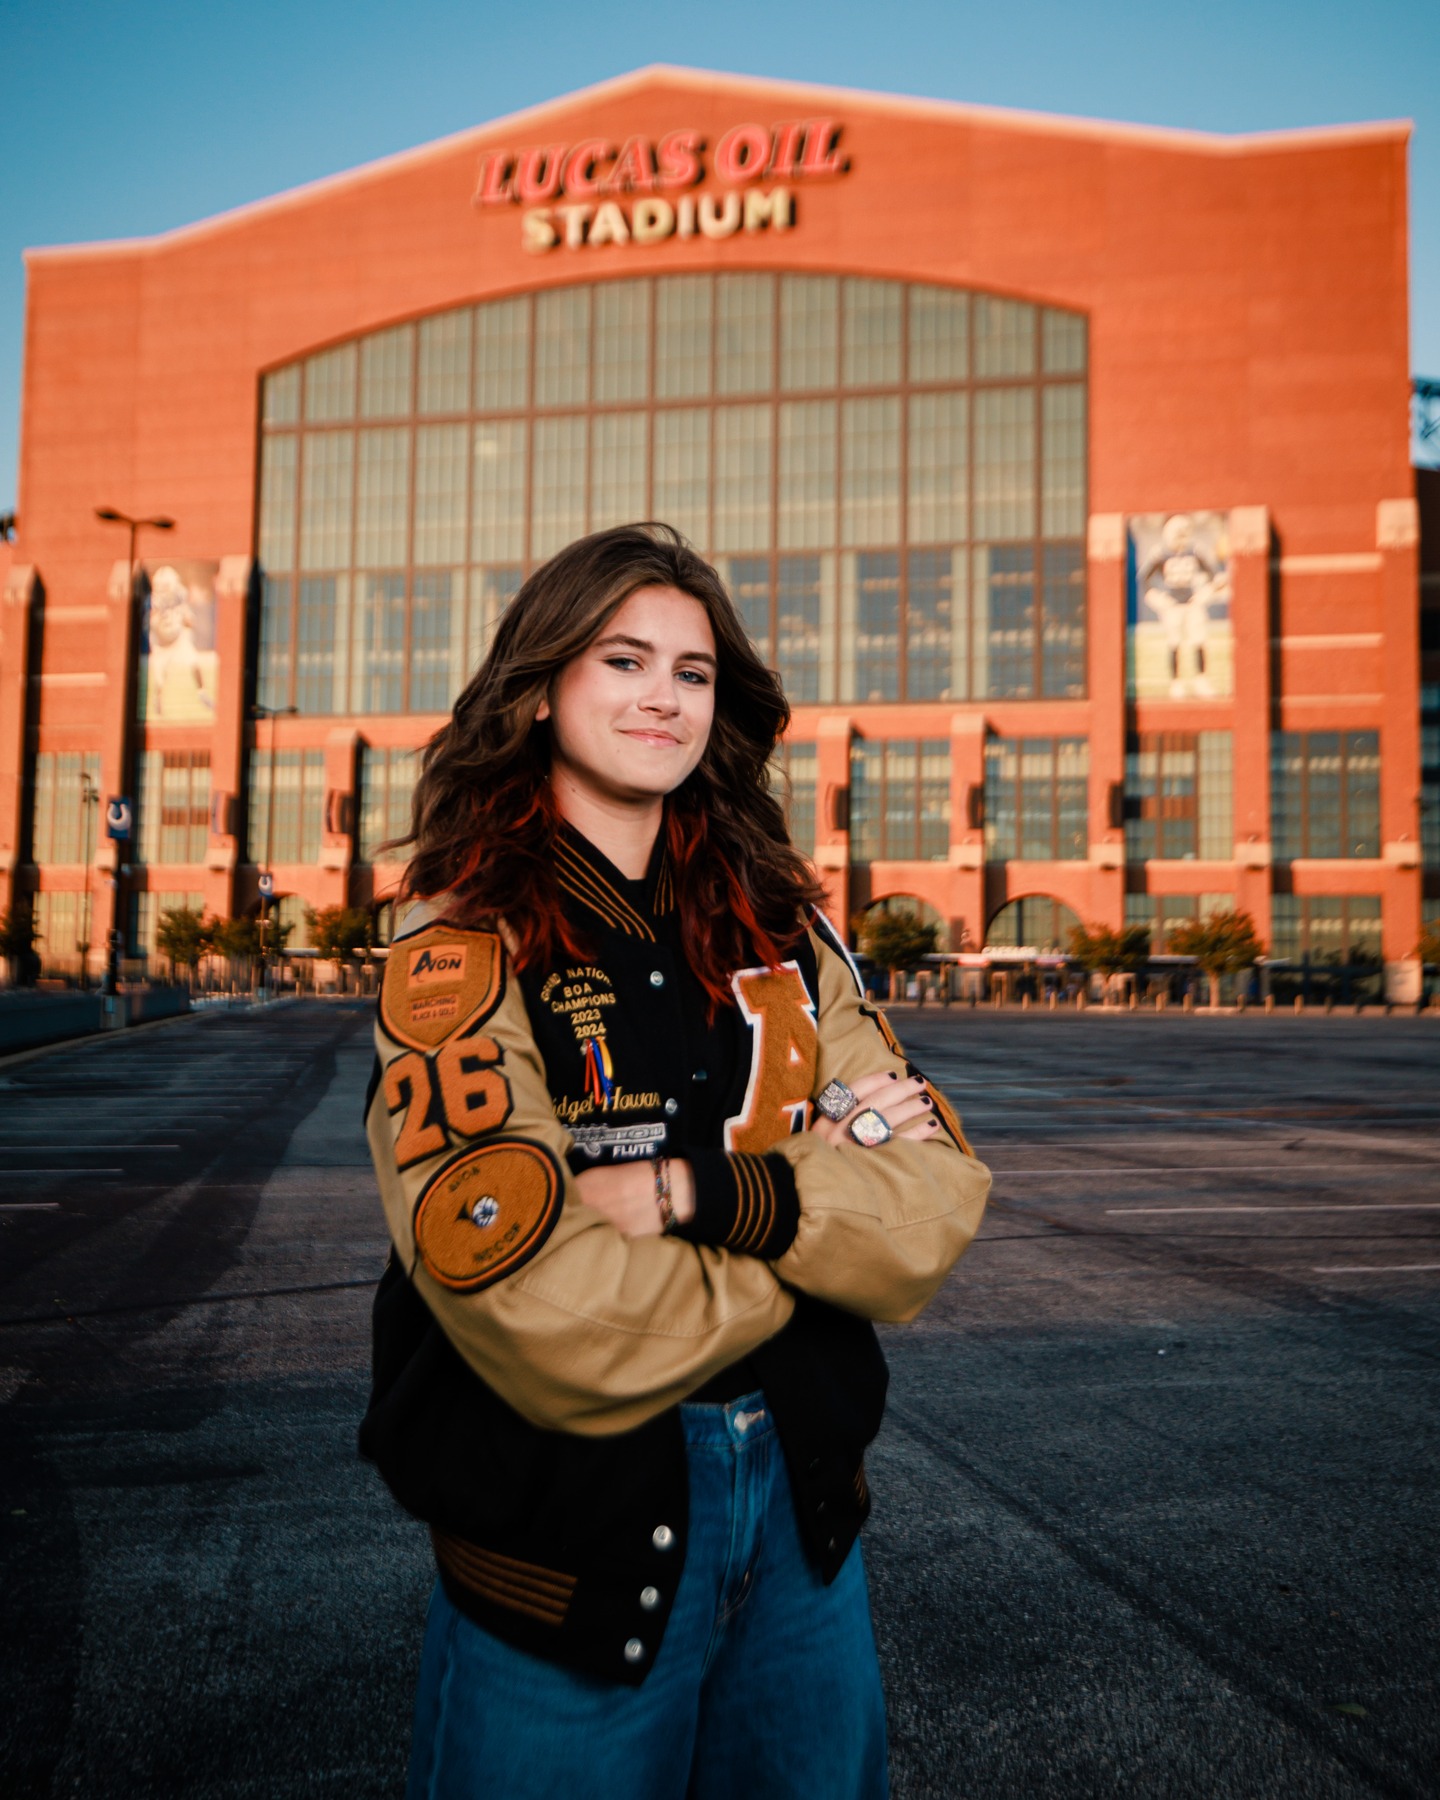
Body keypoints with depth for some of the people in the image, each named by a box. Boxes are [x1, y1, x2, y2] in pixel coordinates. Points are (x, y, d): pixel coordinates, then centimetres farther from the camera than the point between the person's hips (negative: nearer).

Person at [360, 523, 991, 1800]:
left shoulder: (777, 928, 2)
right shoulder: (467, 949, -13)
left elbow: (935, 1217, -8)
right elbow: (558, 1326, -24)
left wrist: (697, 1189, -23)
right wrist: (813, 1181, -13)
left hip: (802, 1501, 5)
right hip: (568, 1528, -4)